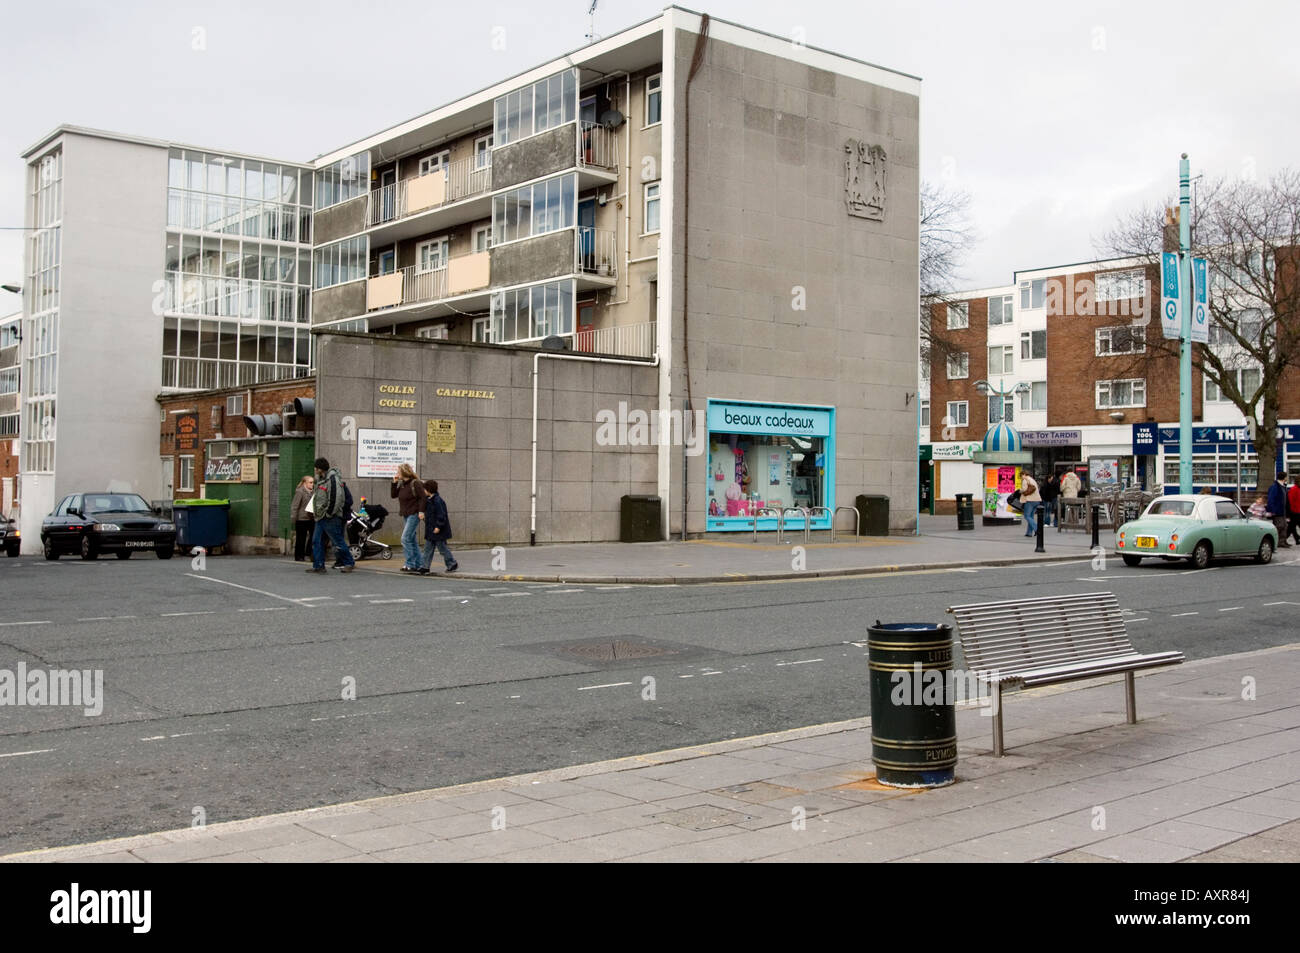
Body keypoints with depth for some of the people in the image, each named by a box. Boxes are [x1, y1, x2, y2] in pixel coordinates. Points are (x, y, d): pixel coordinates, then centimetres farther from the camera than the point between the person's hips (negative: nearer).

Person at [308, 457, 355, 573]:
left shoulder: (333, 479, -16)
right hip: (321, 517, 10)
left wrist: (329, 513, -20)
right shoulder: (321, 479, 16)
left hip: (331, 517, -10)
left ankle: (349, 563, 7)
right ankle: (318, 566, 11)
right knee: (317, 541, 7)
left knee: (338, 541, -3)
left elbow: (335, 498, -22)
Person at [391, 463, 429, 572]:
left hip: (414, 515, -9)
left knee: (405, 539, -13)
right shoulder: (401, 484, 12)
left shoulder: (415, 483, -12)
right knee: (412, 541, 11)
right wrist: (394, 483, 3)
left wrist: (421, 511, -22)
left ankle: (410, 564, -8)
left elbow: (423, 497, -16)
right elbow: (394, 495, 14)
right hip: (406, 515, 9)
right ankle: (419, 565, 16)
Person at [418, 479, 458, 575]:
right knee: (428, 548, 7)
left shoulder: (437, 501, -19)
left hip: (438, 531, -9)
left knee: (442, 547, 0)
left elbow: (441, 515, -22)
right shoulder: (428, 500, 11)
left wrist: (438, 526, -22)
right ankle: (426, 567, 9)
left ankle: (452, 564, 15)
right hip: (430, 530, 10)